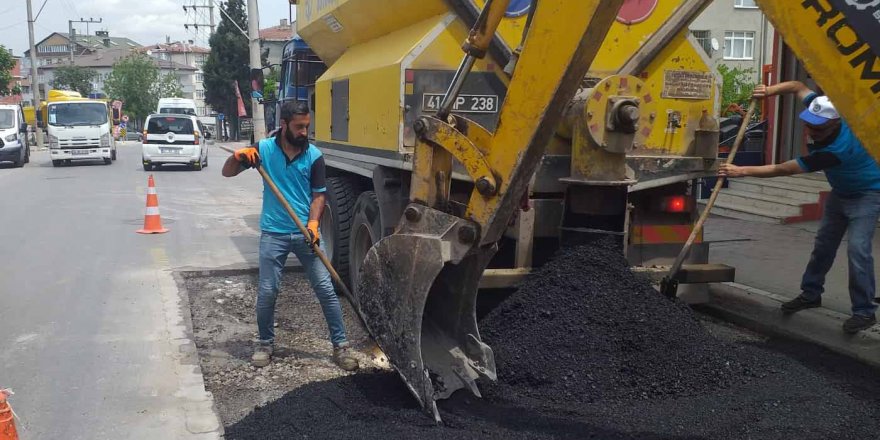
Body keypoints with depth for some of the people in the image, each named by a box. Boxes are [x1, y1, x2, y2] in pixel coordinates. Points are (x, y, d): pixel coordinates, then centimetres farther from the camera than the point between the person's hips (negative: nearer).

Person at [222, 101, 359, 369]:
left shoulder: (314, 156, -4)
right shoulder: (264, 149, -3)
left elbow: (318, 195, 1)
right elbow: (227, 173, 3)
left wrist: (313, 223, -16)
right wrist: (238, 156, -18)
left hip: (305, 233, 0)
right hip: (273, 234, 0)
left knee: (326, 289, 0)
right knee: (267, 292, 4)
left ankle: (340, 346, 9)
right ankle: (265, 343, 25)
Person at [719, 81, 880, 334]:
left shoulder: (835, 149, -41)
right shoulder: (822, 110, -20)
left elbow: (783, 170, -37)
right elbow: (798, 86, -3)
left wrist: (742, 171, -33)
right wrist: (770, 91, -20)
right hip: (841, 192, 9)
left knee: (857, 248, -19)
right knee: (824, 243, 12)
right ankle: (811, 293, 24)